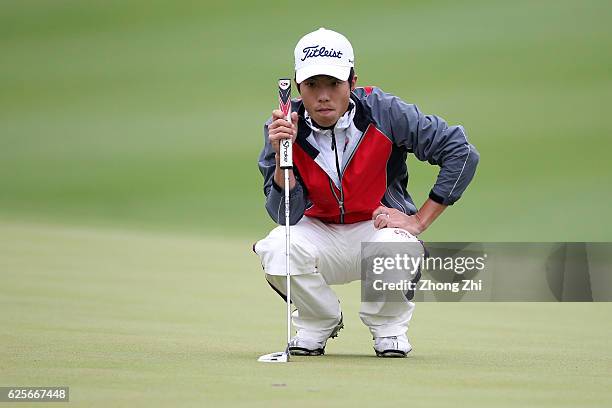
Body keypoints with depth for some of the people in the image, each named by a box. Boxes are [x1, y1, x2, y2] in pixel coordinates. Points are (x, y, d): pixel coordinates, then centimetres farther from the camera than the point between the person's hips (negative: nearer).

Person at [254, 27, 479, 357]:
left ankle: (388, 327, 0)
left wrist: (419, 220, -16)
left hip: (379, 226, -2)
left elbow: (462, 153, -16)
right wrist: (281, 155, -33)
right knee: (277, 249, -31)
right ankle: (319, 322, 2)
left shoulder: (385, 113, -19)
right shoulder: (283, 128, -13)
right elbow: (285, 215, -18)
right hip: (319, 231, 2)